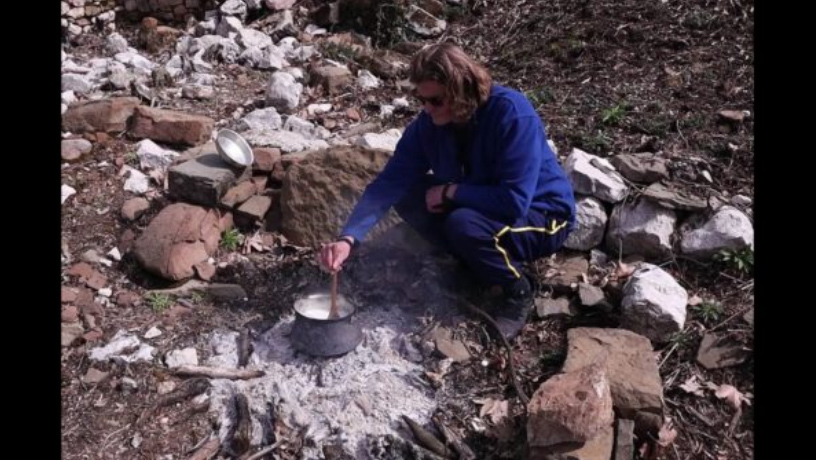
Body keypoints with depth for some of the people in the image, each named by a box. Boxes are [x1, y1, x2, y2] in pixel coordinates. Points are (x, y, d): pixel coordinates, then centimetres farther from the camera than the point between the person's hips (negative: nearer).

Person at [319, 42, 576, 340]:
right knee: (408, 196, -10)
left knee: (465, 225, -34)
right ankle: (478, 267, 4)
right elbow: (389, 182, -18)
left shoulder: (512, 114, -30)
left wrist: (450, 191, -24)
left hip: (542, 215, -6)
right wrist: (348, 238, -30)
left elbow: (514, 202, -35)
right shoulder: (429, 123, -12)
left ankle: (517, 291, -4)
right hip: (478, 204, 6)